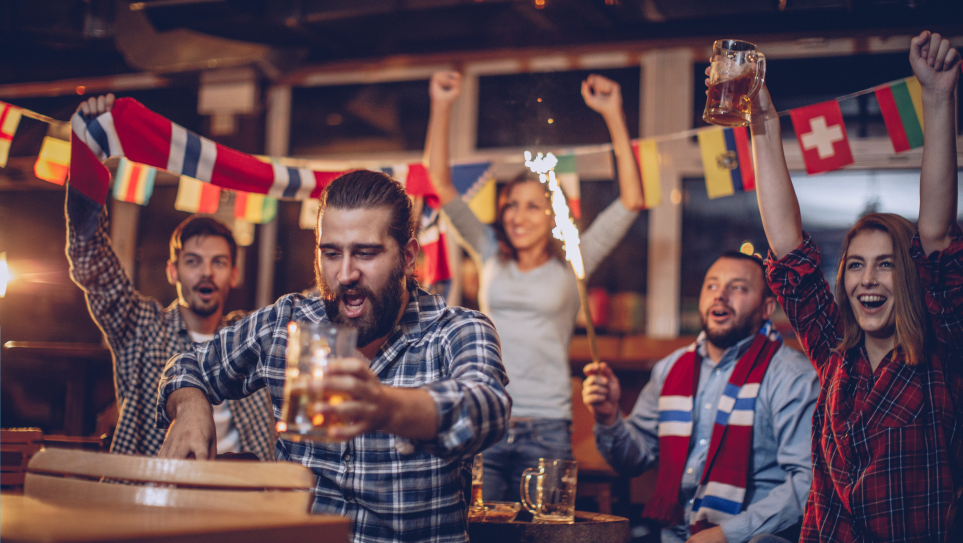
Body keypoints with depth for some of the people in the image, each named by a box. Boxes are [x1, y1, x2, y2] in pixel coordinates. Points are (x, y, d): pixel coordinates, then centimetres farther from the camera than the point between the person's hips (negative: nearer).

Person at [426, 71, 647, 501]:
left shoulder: (571, 266, 6)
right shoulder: (491, 257, 12)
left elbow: (632, 201, -2)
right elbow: (441, 185, 10)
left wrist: (613, 114, -5)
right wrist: (441, 106, 3)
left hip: (545, 430, -2)